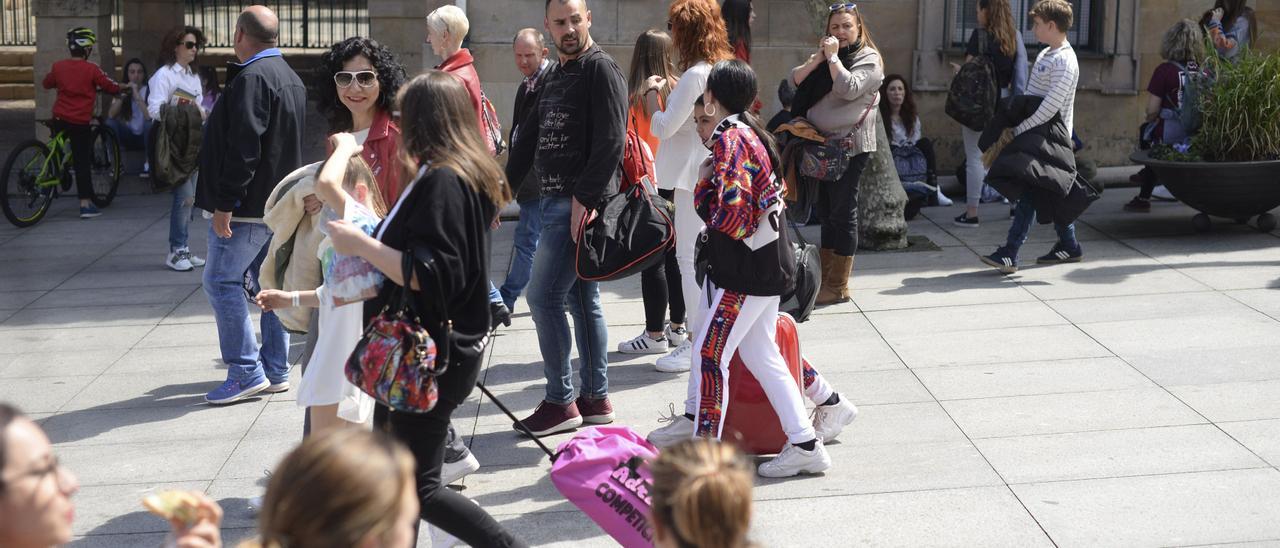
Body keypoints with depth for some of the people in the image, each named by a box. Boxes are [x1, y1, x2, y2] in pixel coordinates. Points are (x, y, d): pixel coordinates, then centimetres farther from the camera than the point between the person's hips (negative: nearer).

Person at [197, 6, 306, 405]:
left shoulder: (252, 78, -16)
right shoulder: (291, 78, 16)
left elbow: (243, 147, -24)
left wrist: (225, 203, -21)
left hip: (248, 206, -10)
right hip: (279, 203, 10)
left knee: (222, 282, -4)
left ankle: (247, 373, -4)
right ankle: (276, 371, 17)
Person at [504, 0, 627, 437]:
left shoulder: (601, 70, -8)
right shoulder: (555, 77, 19)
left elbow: (611, 142, -18)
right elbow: (530, 137, 21)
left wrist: (584, 198, -21)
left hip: (582, 204, -9)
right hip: (556, 201, 9)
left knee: (544, 296, -9)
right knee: (582, 300, 12)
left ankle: (560, 402, 0)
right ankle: (596, 399, 19)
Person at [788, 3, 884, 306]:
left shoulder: (869, 59, -5)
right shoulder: (825, 56, 17)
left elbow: (848, 88, -22)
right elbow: (796, 80, 6)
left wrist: (833, 56, -14)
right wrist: (818, 58, -7)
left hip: (849, 147, -7)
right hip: (823, 144, 7)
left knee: (843, 212, -4)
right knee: (826, 210, 13)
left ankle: (838, 286, 1)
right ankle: (824, 277, 21)